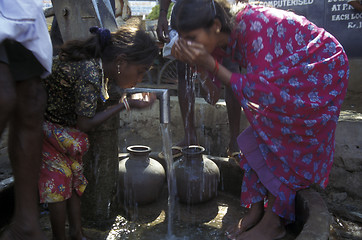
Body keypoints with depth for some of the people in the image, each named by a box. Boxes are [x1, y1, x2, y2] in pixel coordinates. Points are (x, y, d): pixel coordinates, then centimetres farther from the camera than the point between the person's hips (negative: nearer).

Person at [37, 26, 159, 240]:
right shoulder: (91, 73, -35)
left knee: (74, 174, 10)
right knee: (59, 177, -4)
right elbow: (84, 125, -26)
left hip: (61, 125, 9)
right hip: (40, 124, -8)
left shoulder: (99, 66, -8)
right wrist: (125, 105, -23)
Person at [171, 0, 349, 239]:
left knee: (282, 144, -10)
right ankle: (255, 211, 11)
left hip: (319, 73, -8)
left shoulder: (253, 27, -34)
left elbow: (262, 90, -34)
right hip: (290, 77, 8)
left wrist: (211, 65, -36)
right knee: (261, 136, 1)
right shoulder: (230, 34, -10)